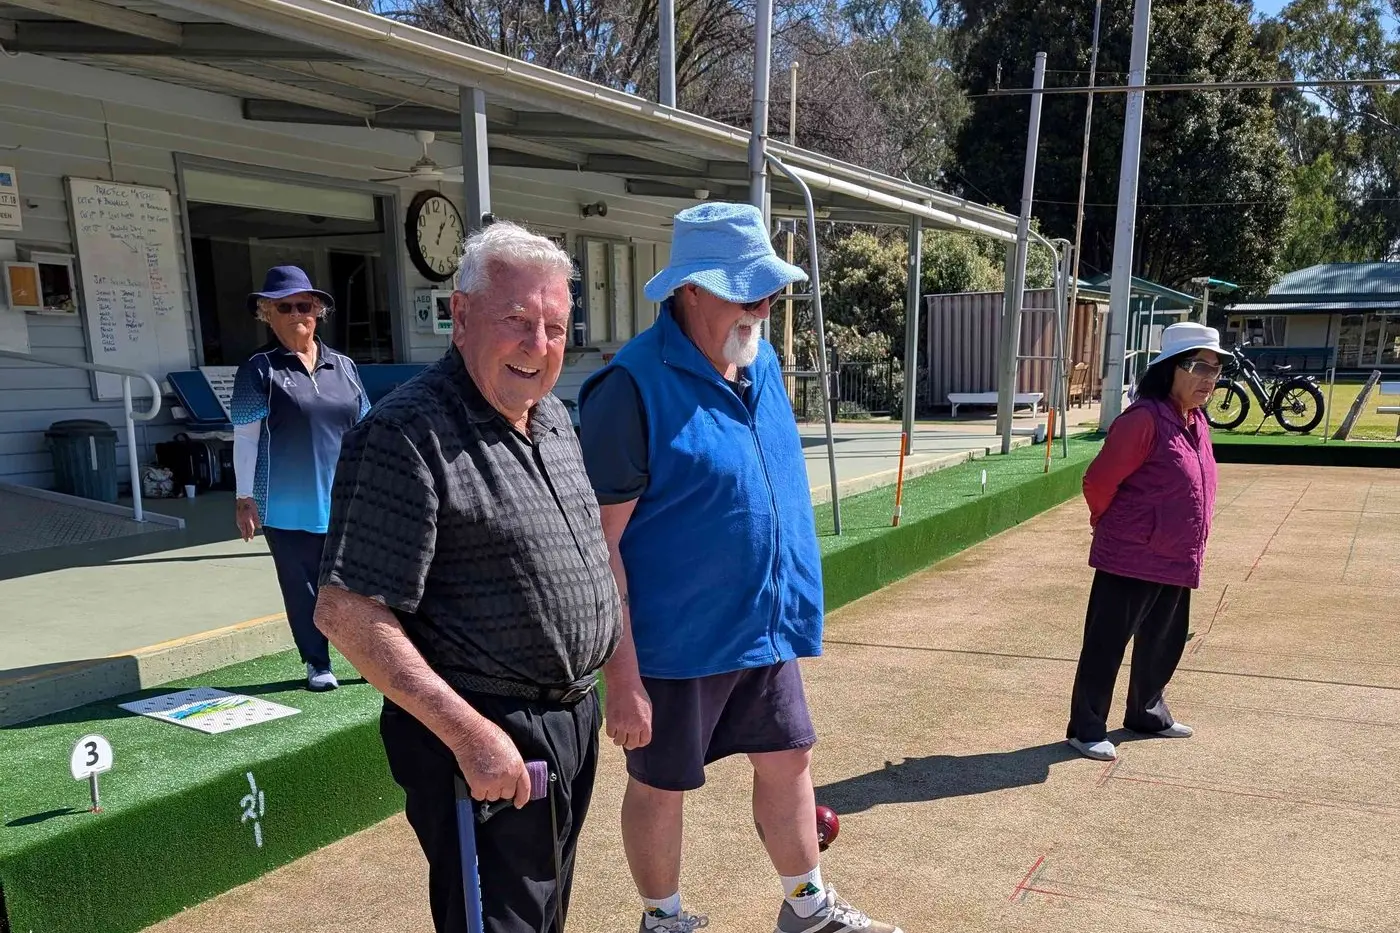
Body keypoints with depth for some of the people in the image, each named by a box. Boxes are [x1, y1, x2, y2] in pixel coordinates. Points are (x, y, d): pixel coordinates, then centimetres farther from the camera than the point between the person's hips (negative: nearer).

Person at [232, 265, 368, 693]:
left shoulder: (343, 366, 9)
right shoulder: (259, 369, -1)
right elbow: (245, 437, -2)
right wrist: (244, 498, -5)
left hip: (344, 500, 3)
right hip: (289, 506, -2)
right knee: (302, 586, 7)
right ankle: (318, 665, 20)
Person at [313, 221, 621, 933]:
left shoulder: (554, 418, 7)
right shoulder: (409, 434, -20)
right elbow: (347, 613, -23)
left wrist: (618, 675, 15)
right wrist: (468, 733, -24)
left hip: (573, 720, 8)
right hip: (483, 740, -8)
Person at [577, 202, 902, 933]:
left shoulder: (762, 362, 2)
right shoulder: (632, 387, -21)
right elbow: (598, 542, -20)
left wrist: (789, 604, 15)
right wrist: (623, 675, -21)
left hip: (763, 628, 7)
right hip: (677, 641, -7)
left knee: (787, 759, 20)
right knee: (660, 785, 13)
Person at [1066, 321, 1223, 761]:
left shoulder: (1196, 422, 9)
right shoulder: (1144, 419, -18)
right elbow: (1099, 482, -16)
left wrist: (1190, 547, 18)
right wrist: (1111, 527, 0)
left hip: (1176, 562, 9)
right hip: (1130, 558, -9)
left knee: (1163, 643, 21)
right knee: (1106, 644, 1)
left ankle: (1147, 712, 39)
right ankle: (1086, 729, 11)